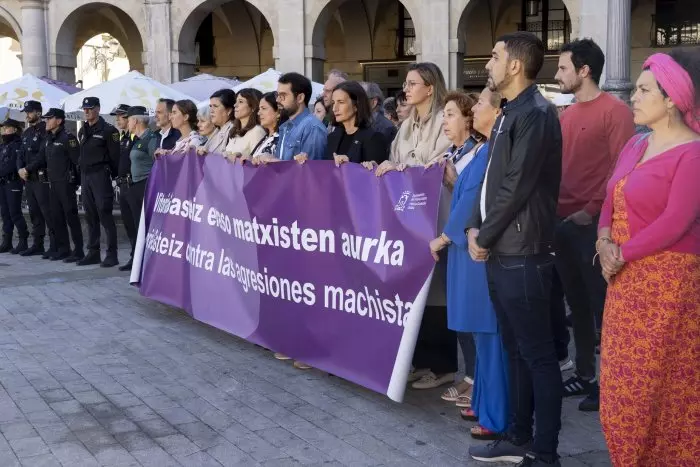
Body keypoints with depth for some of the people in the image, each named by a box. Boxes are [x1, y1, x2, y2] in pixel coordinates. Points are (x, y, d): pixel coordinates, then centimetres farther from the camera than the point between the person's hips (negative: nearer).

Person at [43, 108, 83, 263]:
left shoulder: (67, 137, -11)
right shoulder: (49, 138, 15)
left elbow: (78, 160, -14)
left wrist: (78, 180, -13)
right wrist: (49, 177, 15)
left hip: (66, 183, -8)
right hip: (54, 183, 8)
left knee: (71, 216, -6)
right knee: (57, 217, 10)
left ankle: (78, 251, -3)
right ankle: (63, 249, 18)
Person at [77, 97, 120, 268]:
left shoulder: (108, 130, -6)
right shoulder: (82, 131, 16)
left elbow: (115, 156, -9)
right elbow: (81, 155, 19)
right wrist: (81, 176, 13)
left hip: (100, 176, -7)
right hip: (85, 176, 7)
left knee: (104, 214, -8)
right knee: (90, 216, 10)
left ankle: (112, 254, -5)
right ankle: (93, 252, 16)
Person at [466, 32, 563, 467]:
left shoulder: (536, 114, -14)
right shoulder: (510, 114, 16)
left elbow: (517, 187, -19)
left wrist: (484, 238, -10)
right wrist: (475, 228, 5)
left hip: (522, 255, -10)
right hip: (500, 252, 10)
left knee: (538, 355, -1)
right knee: (516, 350, 16)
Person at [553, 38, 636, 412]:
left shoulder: (615, 111, -7)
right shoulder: (566, 115, 14)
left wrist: (592, 210, -15)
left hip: (593, 223, -7)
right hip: (563, 222, 7)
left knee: (602, 306, 1)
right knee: (577, 304, 13)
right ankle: (584, 374, 24)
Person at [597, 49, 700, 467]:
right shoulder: (636, 145, 12)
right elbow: (612, 201, 12)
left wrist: (622, 254, -14)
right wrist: (604, 240, -7)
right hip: (627, 279, 8)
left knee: (656, 381, 2)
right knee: (624, 379, 14)